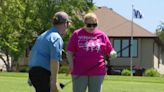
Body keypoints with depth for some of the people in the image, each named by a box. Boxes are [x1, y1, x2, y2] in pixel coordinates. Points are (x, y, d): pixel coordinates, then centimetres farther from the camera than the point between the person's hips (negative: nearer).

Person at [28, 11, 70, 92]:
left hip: (33, 71, 9)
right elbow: (54, 60, -19)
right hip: (43, 73, -9)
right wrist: (54, 82, -21)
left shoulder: (43, 35, 19)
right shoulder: (57, 38, -10)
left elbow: (32, 53, 23)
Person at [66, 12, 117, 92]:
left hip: (97, 72, 1)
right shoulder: (77, 34, 2)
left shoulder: (102, 35, 6)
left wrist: (113, 53, -14)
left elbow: (110, 51, 9)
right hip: (79, 72, -1)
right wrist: (71, 64, -10)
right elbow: (69, 51, 3)